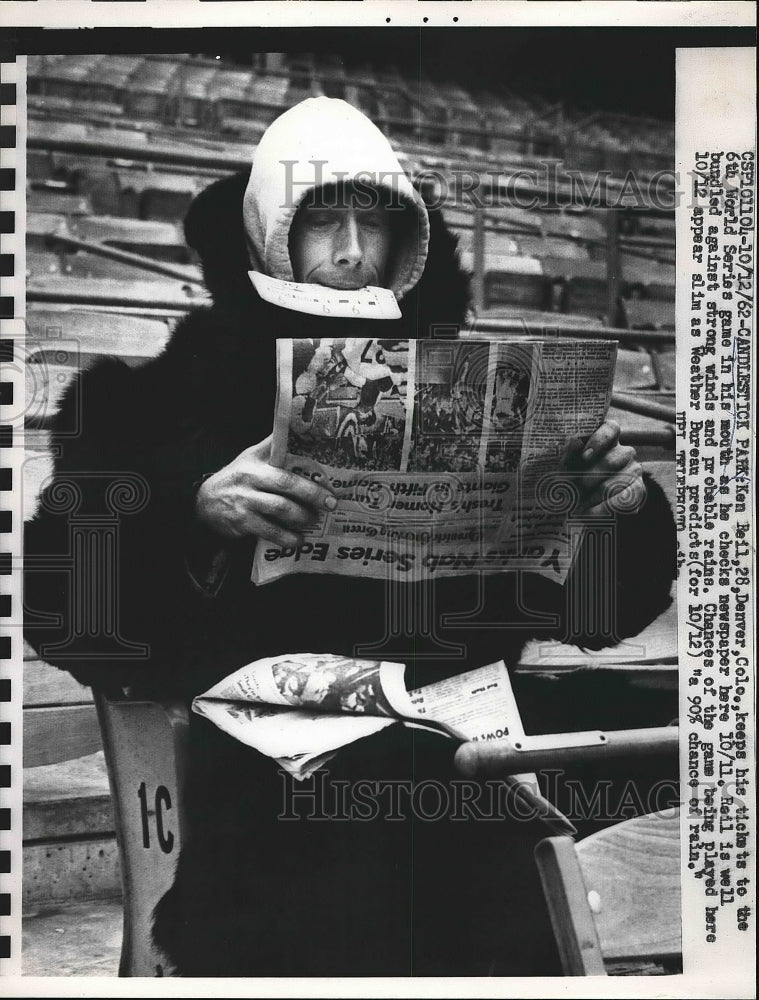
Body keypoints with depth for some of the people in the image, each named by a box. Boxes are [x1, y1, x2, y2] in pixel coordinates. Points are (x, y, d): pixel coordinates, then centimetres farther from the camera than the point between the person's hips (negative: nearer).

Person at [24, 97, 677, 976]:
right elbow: (61, 604, 0)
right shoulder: (170, 384, 8)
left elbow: (596, 608, 20)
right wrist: (189, 517, -18)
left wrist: (627, 514, -1)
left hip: (460, 736, 6)